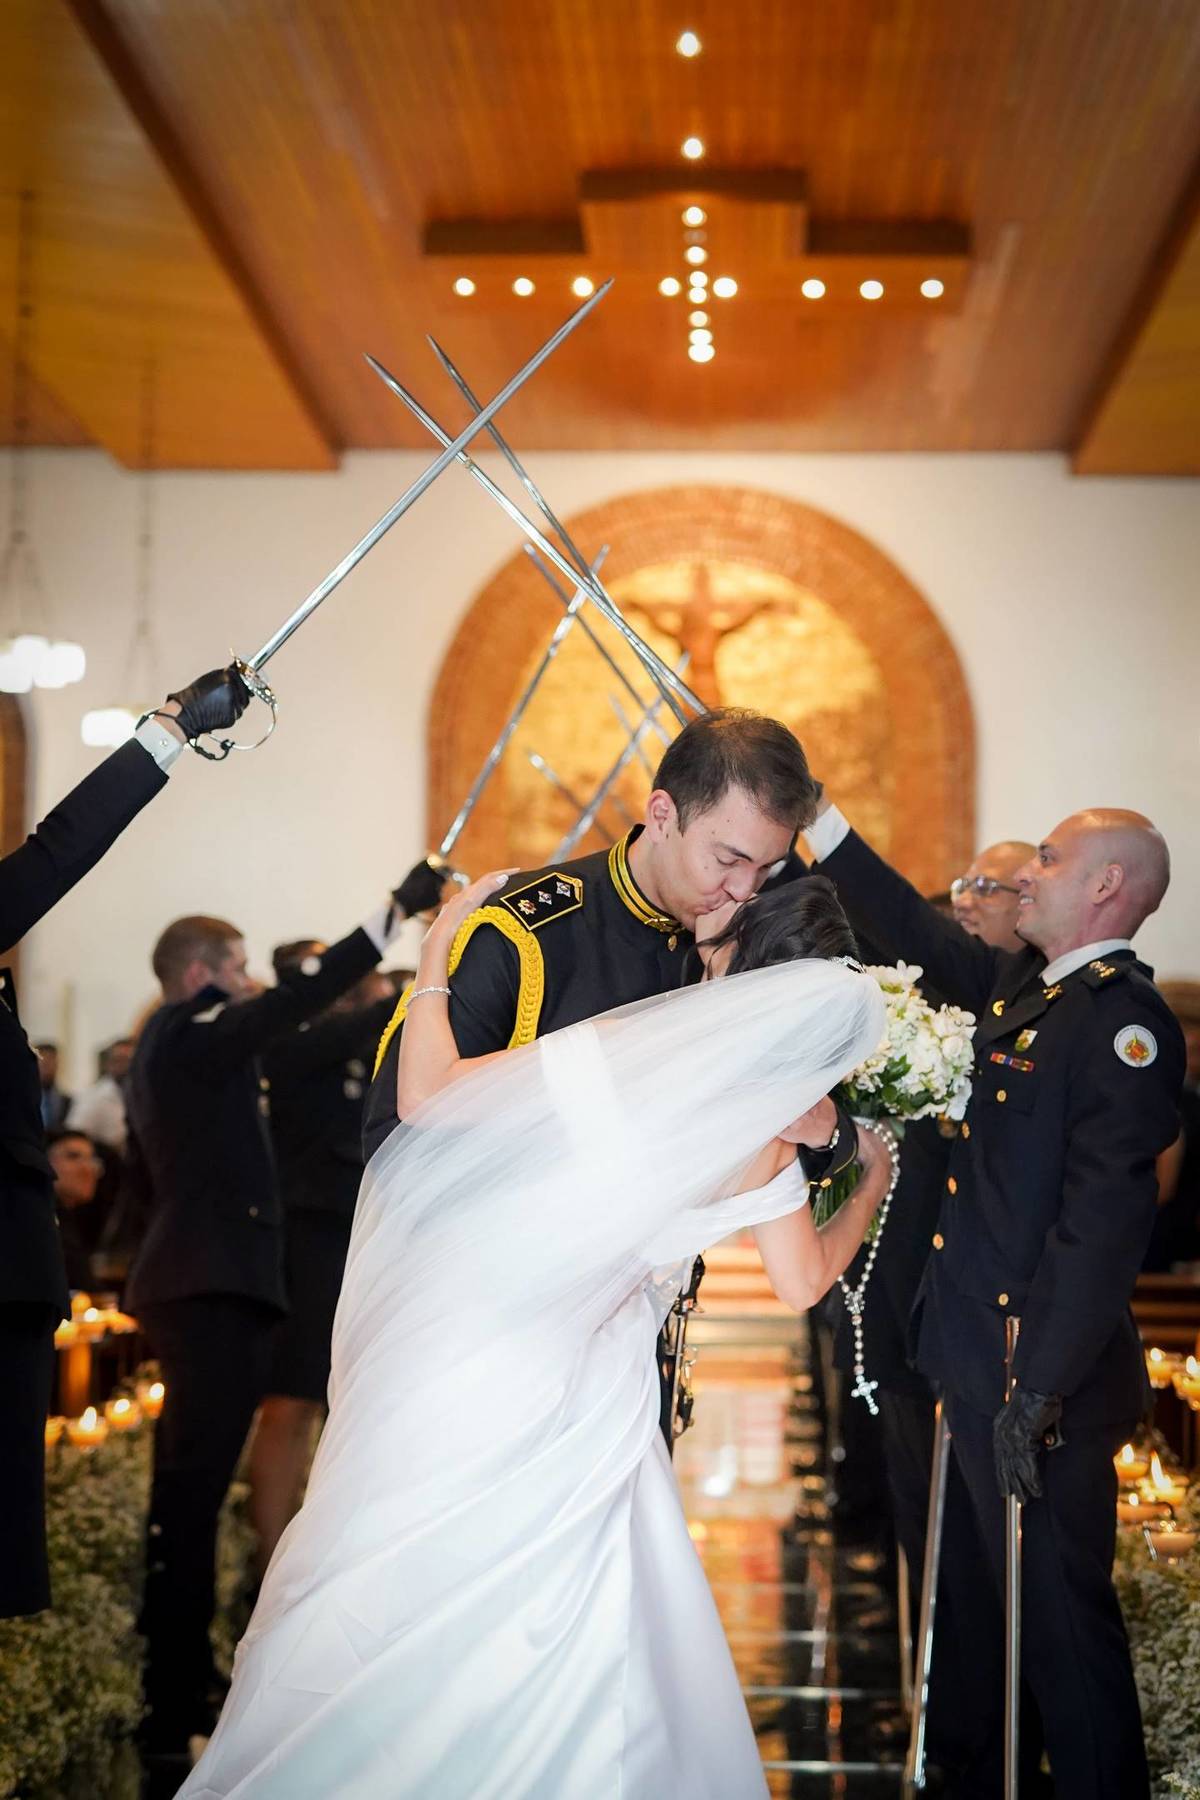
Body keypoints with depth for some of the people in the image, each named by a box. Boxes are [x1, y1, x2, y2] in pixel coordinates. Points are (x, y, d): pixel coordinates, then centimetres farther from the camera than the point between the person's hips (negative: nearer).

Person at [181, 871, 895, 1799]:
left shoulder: (620, 1058, -25)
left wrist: (434, 968, -3)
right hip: (589, 1409, 4)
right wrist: (875, 1179, 24)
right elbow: (805, 1282, 9)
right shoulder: (771, 1143, -7)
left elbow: (424, 1096, -18)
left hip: (480, 1371, -3)